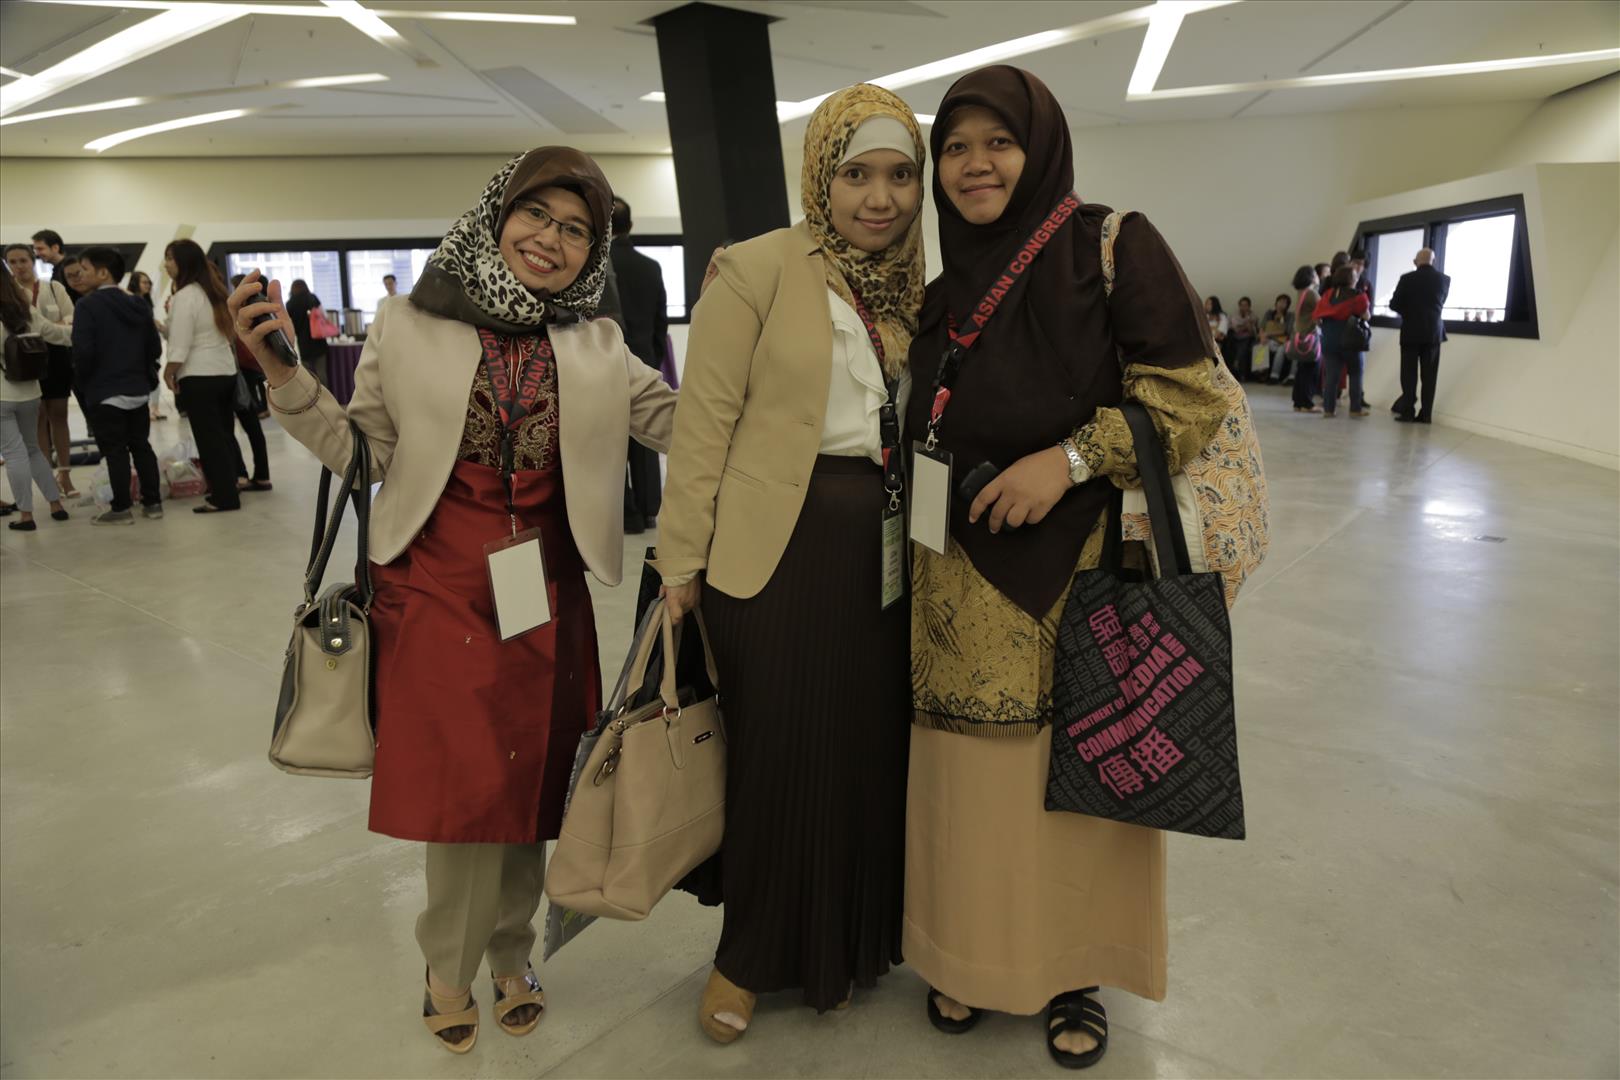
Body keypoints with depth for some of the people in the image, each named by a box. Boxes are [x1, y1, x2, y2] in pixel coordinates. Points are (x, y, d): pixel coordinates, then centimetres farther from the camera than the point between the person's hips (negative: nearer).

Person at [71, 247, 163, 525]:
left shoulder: (87, 305, -12)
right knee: (141, 446, 13)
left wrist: (82, 382, -2)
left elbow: (83, 351, -18)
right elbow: (155, 348, 6)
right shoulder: (138, 305, 6)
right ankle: (153, 503, 15)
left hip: (105, 391, -6)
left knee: (114, 451, 0)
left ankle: (121, 509, 5)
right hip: (138, 389, 6)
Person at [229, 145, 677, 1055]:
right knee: (465, 781, 0)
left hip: (549, 597, 2)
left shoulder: (599, 348, 7)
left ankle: (510, 955, 33)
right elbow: (360, 450, 2)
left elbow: (685, 423, 3)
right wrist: (282, 373, -9)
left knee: (531, 781, 9)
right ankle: (451, 966, 27)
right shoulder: (410, 328, 1)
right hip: (440, 590, -2)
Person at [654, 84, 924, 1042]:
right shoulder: (759, 269, -7)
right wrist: (683, 563, -10)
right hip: (780, 546, -5)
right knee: (777, 753, 5)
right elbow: (704, 423, -9)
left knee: (871, 749, 12)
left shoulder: (913, 285, 10)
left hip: (885, 549, 5)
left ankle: (847, 944, 34)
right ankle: (750, 956, 28)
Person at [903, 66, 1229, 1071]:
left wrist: (1072, 457, -19)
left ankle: (1077, 971, 28)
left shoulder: (1111, 245, -4)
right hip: (963, 581, 4)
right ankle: (975, 956, 31)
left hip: (1082, 570, -4)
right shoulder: (943, 287, 11)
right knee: (973, 779, 10)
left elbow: (1191, 390, -9)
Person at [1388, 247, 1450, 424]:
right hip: (1434, 332, 2)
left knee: (1409, 373, 3)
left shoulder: (1407, 278, -8)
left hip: (1411, 332, -2)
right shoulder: (1444, 279, 1)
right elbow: (1440, 303, 15)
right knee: (1429, 375, 4)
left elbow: (1394, 305, -4)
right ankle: (1426, 414, 3)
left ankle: (1407, 411, 0)